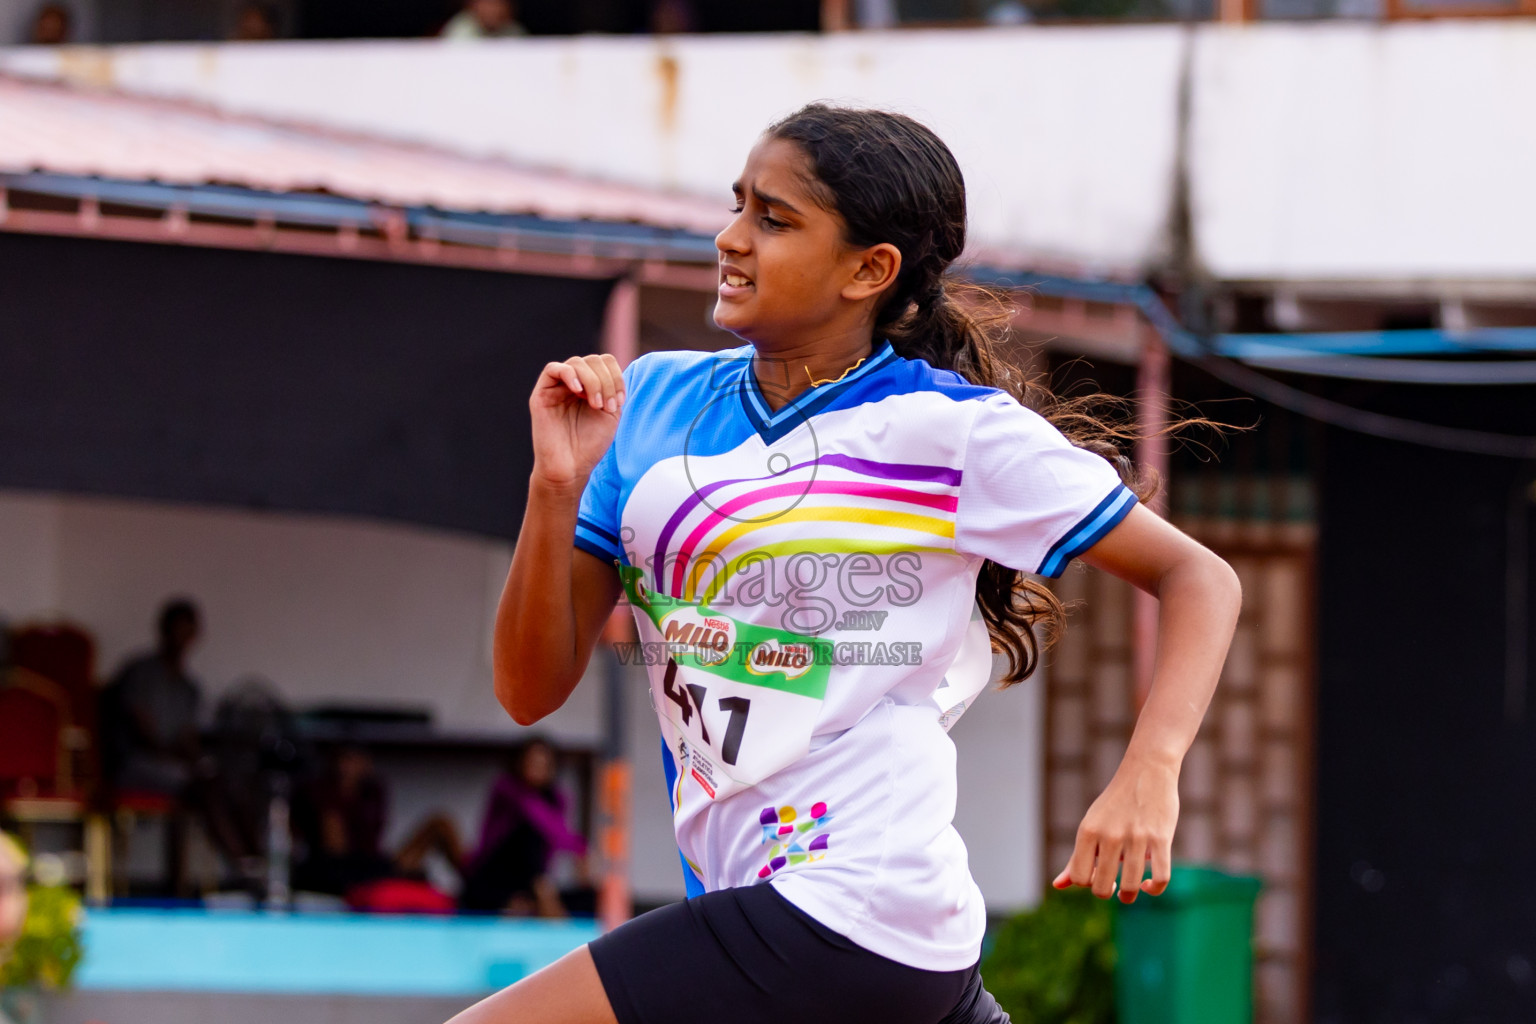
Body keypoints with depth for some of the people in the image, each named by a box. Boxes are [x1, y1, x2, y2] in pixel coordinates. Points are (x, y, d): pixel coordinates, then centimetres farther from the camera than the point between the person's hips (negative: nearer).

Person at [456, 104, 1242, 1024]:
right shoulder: (653, 400, 9)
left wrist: (1148, 774, -18)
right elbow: (532, 690, 8)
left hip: (845, 912, -7)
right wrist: (556, 488, -9)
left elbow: (1199, 577, -1)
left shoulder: (956, 429, -5)